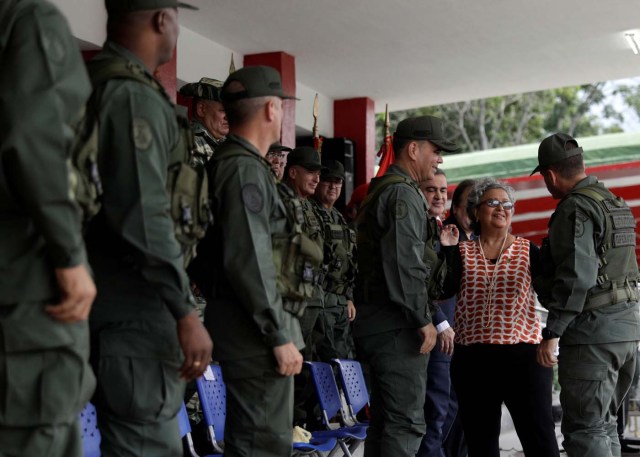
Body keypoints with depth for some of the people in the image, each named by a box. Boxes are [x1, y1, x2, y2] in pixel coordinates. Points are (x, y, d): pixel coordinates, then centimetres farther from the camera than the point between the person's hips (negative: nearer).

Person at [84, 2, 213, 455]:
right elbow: (144, 215, -22)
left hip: (103, 303, 10)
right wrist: (186, 312, -20)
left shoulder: (91, 81, 15)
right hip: (134, 311, -10)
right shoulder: (135, 95, -14)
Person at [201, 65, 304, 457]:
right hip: (255, 328, -11)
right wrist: (280, 335, -20)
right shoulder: (246, 169, -14)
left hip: (248, 325, 11)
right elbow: (249, 262, -22)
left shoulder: (237, 163, 17)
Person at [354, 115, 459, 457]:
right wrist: (424, 319, -17)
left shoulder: (382, 189, 20)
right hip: (397, 325, -11)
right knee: (406, 421, -9)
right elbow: (405, 265, -21)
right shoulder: (403, 194, -13)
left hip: (376, 322, 11)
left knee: (384, 417, 15)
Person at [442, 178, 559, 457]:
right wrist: (445, 250, -14)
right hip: (472, 360, 2)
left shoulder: (529, 252, 6)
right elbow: (443, 289, -8)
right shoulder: (461, 254, 8)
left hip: (523, 357, -1)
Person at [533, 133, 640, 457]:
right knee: (603, 424, 17)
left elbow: (576, 277, -22)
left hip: (592, 332, -10)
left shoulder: (575, 208, -14)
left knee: (584, 430, -6)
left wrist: (552, 333, -20)